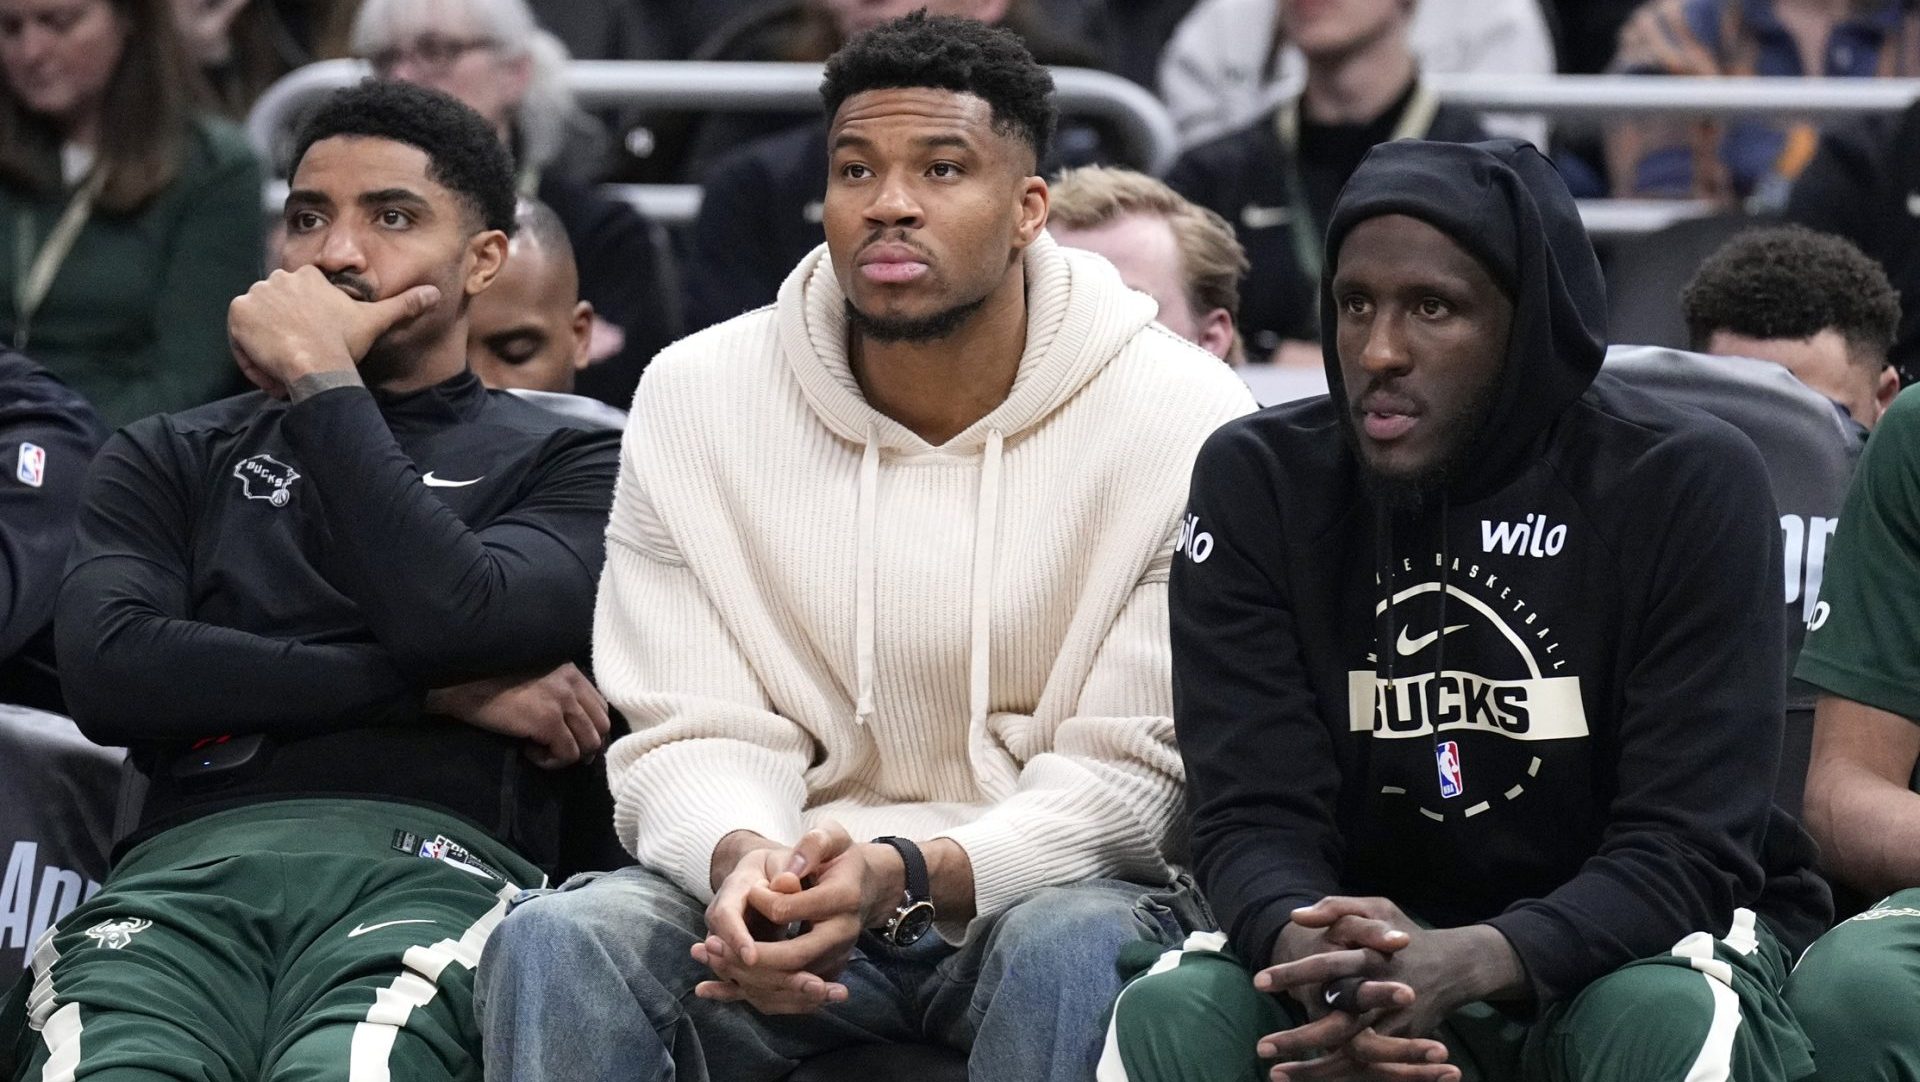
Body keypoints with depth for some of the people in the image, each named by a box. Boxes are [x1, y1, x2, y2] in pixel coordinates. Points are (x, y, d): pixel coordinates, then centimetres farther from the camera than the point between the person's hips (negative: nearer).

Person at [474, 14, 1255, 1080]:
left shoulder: (1183, 418, -7)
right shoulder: (697, 399, 1)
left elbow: (1136, 772, -8)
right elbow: (693, 737, -1)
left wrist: (912, 874, -27)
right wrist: (741, 861, -27)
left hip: (1059, 883, -2)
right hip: (796, 877, 2)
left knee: (1072, 953, -39)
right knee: (554, 942, -28)